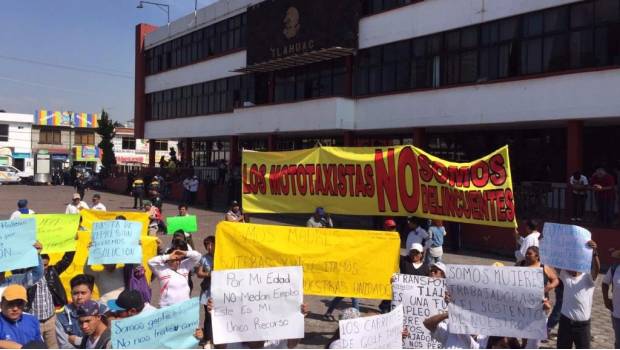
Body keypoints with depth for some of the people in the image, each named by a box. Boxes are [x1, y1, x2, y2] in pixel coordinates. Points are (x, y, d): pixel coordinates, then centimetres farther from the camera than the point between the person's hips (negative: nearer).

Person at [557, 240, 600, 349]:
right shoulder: (565, 275, 2)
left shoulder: (588, 276, -9)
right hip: (565, 321, 3)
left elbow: (597, 269, -29)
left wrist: (594, 252, -48)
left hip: (582, 324, -3)